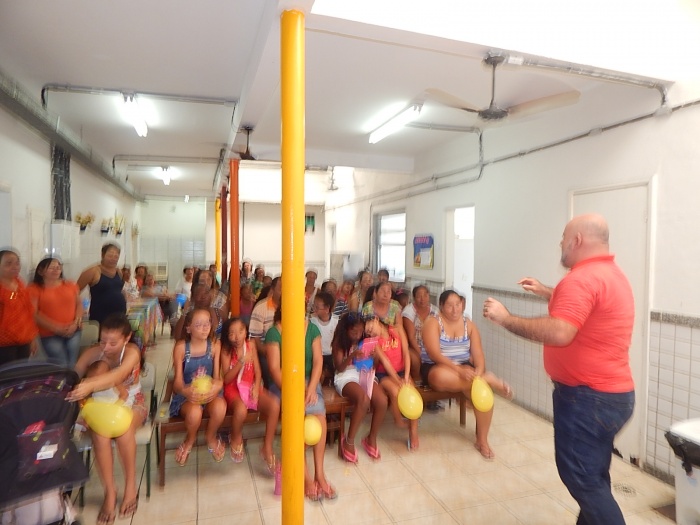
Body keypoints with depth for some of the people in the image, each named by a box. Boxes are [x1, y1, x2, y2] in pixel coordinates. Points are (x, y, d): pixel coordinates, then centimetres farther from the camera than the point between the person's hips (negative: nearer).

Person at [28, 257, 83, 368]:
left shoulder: (71, 285, 10)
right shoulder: (35, 288, -2)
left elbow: (79, 304, 12)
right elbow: (34, 313, -8)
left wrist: (76, 323, -5)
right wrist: (56, 328, -14)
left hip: (73, 331, 3)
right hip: (50, 334, -3)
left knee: (72, 366, 3)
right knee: (61, 367, -5)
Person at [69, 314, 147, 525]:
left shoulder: (132, 352, -21)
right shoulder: (92, 353, -12)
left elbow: (118, 376, -40)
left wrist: (90, 385, -58)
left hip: (132, 404, -2)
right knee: (99, 434, -31)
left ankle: (130, 485, -15)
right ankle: (109, 491, -13)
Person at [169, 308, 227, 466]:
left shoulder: (215, 345, -4)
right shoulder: (181, 347, -9)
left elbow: (217, 377, -4)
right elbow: (178, 380, -10)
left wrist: (217, 385, -30)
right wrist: (184, 391, -35)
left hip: (209, 392, 1)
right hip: (186, 395, -1)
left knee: (220, 406, -34)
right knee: (194, 412, -36)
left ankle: (210, 436, 3)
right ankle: (189, 440, 4)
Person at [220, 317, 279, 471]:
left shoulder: (251, 344, 4)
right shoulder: (226, 350, -5)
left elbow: (257, 371, 6)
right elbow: (226, 379, -10)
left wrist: (256, 387, -13)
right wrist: (241, 362, -22)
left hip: (251, 386, 3)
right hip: (233, 389, -3)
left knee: (274, 404, -27)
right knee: (241, 409, -38)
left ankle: (267, 448, -10)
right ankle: (236, 440, 0)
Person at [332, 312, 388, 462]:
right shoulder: (339, 343, -4)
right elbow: (339, 368, -11)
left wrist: (374, 356, -14)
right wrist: (351, 356, -29)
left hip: (364, 375, 4)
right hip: (346, 377, -4)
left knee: (382, 401, -25)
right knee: (364, 400, -35)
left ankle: (371, 439, -1)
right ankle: (348, 441, -16)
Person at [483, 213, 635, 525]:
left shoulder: (583, 278, -23)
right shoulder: (610, 274, 13)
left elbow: (559, 333, -35)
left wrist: (506, 319, -25)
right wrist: (548, 293, 26)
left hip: (588, 396, -10)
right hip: (609, 393, 11)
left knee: (581, 476, 1)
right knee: (592, 475, 20)